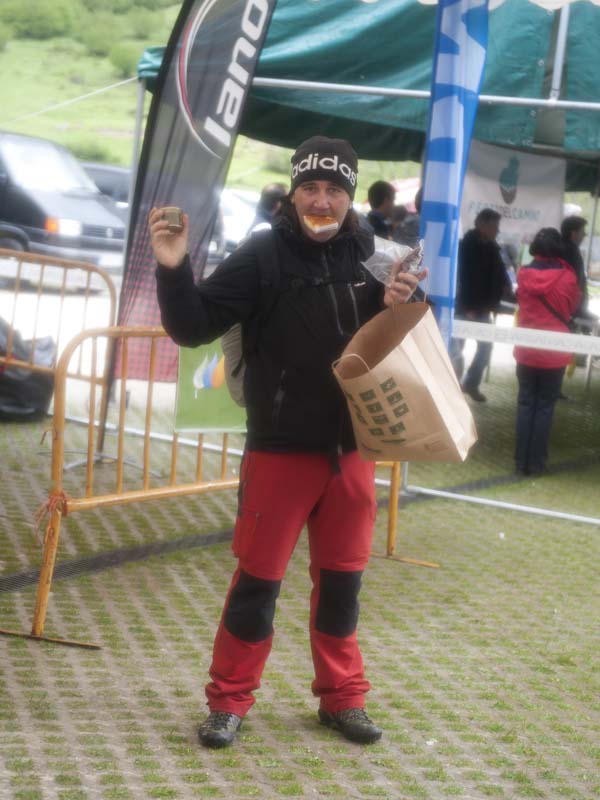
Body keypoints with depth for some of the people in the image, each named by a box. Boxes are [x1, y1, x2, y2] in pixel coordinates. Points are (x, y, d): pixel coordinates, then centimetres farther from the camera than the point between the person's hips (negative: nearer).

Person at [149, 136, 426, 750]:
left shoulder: (366, 256, 3)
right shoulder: (263, 255, -10)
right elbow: (194, 327, -12)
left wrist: (394, 306, -6)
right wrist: (173, 270, -29)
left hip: (351, 447, 4)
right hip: (281, 448, -4)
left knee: (342, 577, 14)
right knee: (259, 577, 3)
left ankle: (342, 696, 28)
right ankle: (229, 700, 17)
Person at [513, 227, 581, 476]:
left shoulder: (523, 274, -6)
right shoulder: (567, 277, -12)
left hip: (526, 350, 2)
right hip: (555, 353, -2)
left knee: (525, 404, 11)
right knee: (545, 406, 6)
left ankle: (521, 461, 11)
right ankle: (536, 463, 7)